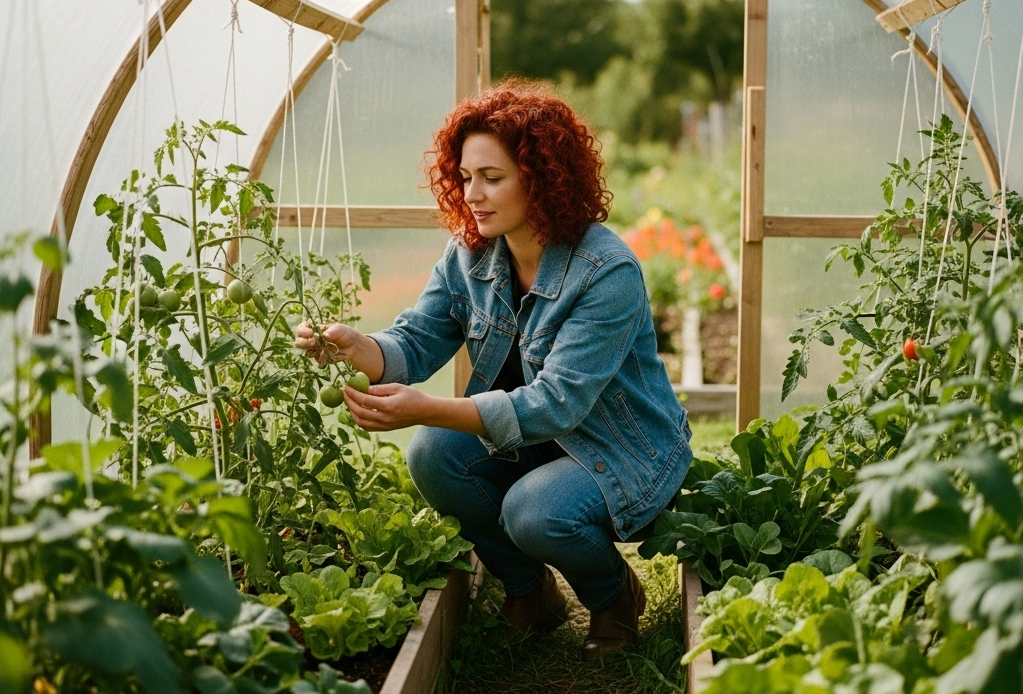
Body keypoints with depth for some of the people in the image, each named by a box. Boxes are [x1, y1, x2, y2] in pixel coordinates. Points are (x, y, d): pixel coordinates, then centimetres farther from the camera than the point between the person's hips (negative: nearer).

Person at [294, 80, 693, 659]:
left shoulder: (608, 272, -28)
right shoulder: (470, 254, -6)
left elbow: (556, 402, -34)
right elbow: (415, 342, -7)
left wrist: (427, 410, -45)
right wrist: (352, 347, -32)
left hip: (626, 453, -6)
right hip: (525, 439, 6)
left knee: (534, 512, -32)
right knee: (432, 455, -18)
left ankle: (615, 595, 4)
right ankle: (529, 590, 6)